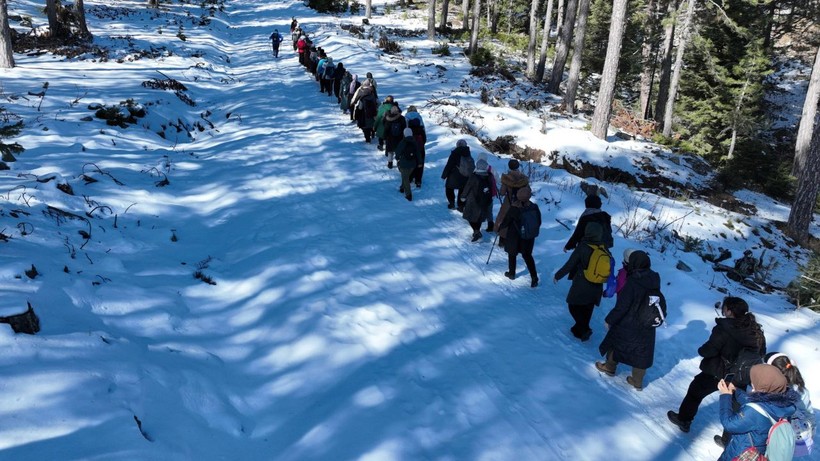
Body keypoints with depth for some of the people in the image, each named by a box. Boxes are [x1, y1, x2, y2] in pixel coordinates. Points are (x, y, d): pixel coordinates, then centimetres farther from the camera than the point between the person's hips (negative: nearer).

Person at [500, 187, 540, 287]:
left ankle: (511, 273, 37)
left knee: (512, 254, 21)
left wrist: (500, 225, 9)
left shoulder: (513, 209, -25)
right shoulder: (534, 207, -14)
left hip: (515, 238, -3)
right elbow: (539, 222, -1)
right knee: (527, 256, 18)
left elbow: (505, 223, -14)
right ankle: (534, 278, 15)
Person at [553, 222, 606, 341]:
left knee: (573, 306, 12)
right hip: (596, 288, 5)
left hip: (581, 286, -5)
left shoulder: (582, 248, -20)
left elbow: (569, 265, -15)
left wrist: (557, 276, -1)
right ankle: (580, 330, 31)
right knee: (587, 310, 20)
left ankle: (584, 330, 0)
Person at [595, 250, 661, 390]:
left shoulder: (632, 283, -28)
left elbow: (621, 306, -22)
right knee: (641, 353, 16)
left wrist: (609, 320, -11)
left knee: (615, 343, 20)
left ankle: (610, 367, 40)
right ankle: (638, 381, 30)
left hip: (628, 324, -5)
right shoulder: (654, 280, -9)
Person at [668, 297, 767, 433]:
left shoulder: (723, 330, -27)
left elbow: (708, 350, -24)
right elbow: (761, 352, 6)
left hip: (719, 372, -5)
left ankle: (683, 420, 33)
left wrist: (701, 350, -2)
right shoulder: (755, 329, -8)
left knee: (695, 391, 18)